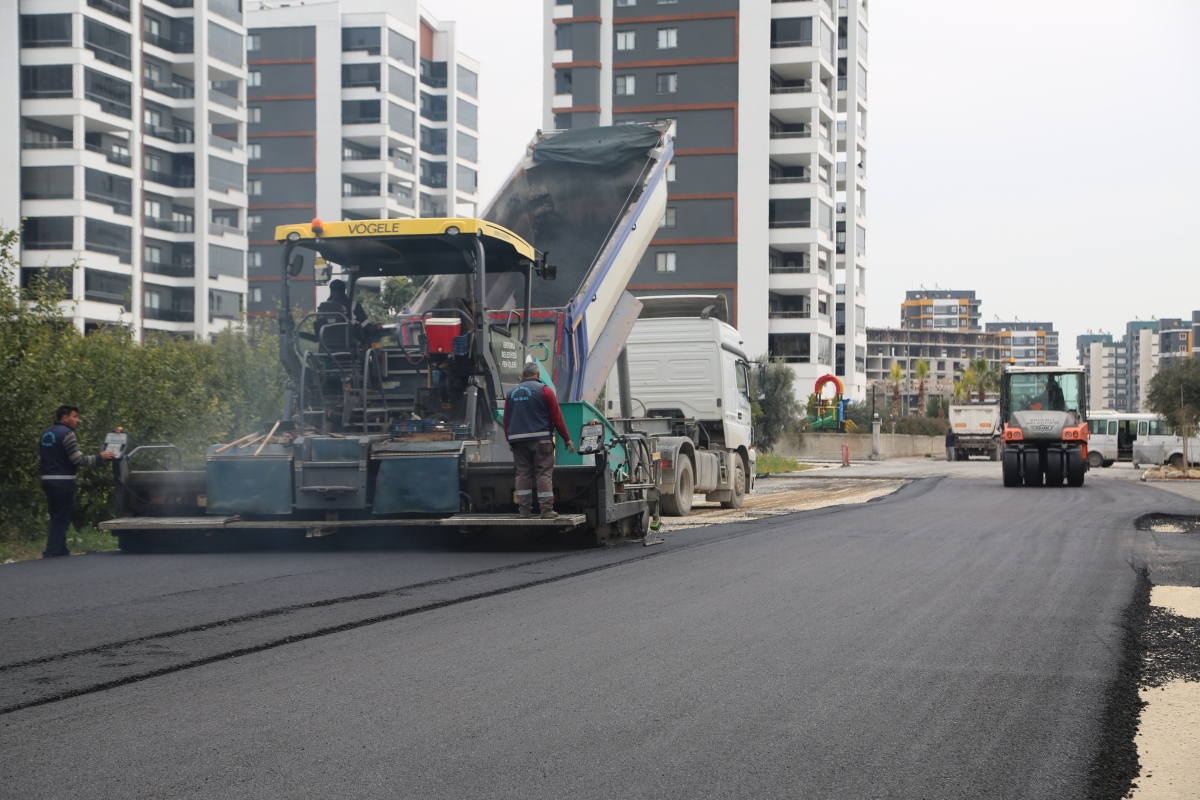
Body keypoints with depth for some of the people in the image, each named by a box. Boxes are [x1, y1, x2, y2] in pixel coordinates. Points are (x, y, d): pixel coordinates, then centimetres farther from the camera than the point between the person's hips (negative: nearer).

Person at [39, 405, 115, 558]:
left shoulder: (46, 434, 14)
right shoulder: (66, 433, -12)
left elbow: (41, 458, 17)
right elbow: (78, 459, -16)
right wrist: (100, 458, -9)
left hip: (47, 480, 8)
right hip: (63, 481, -8)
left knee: (57, 518, 15)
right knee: (61, 519, -3)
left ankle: (61, 551, 19)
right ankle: (52, 552, -7)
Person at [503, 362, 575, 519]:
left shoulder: (512, 393, 11)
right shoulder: (544, 390, -2)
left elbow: (506, 420, 12)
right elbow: (557, 417, -4)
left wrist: (510, 441, 20)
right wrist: (567, 439, 2)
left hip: (518, 440, 4)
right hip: (540, 439, -4)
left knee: (523, 474, 7)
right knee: (544, 473, -2)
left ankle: (525, 510, 6)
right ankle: (547, 510, -5)